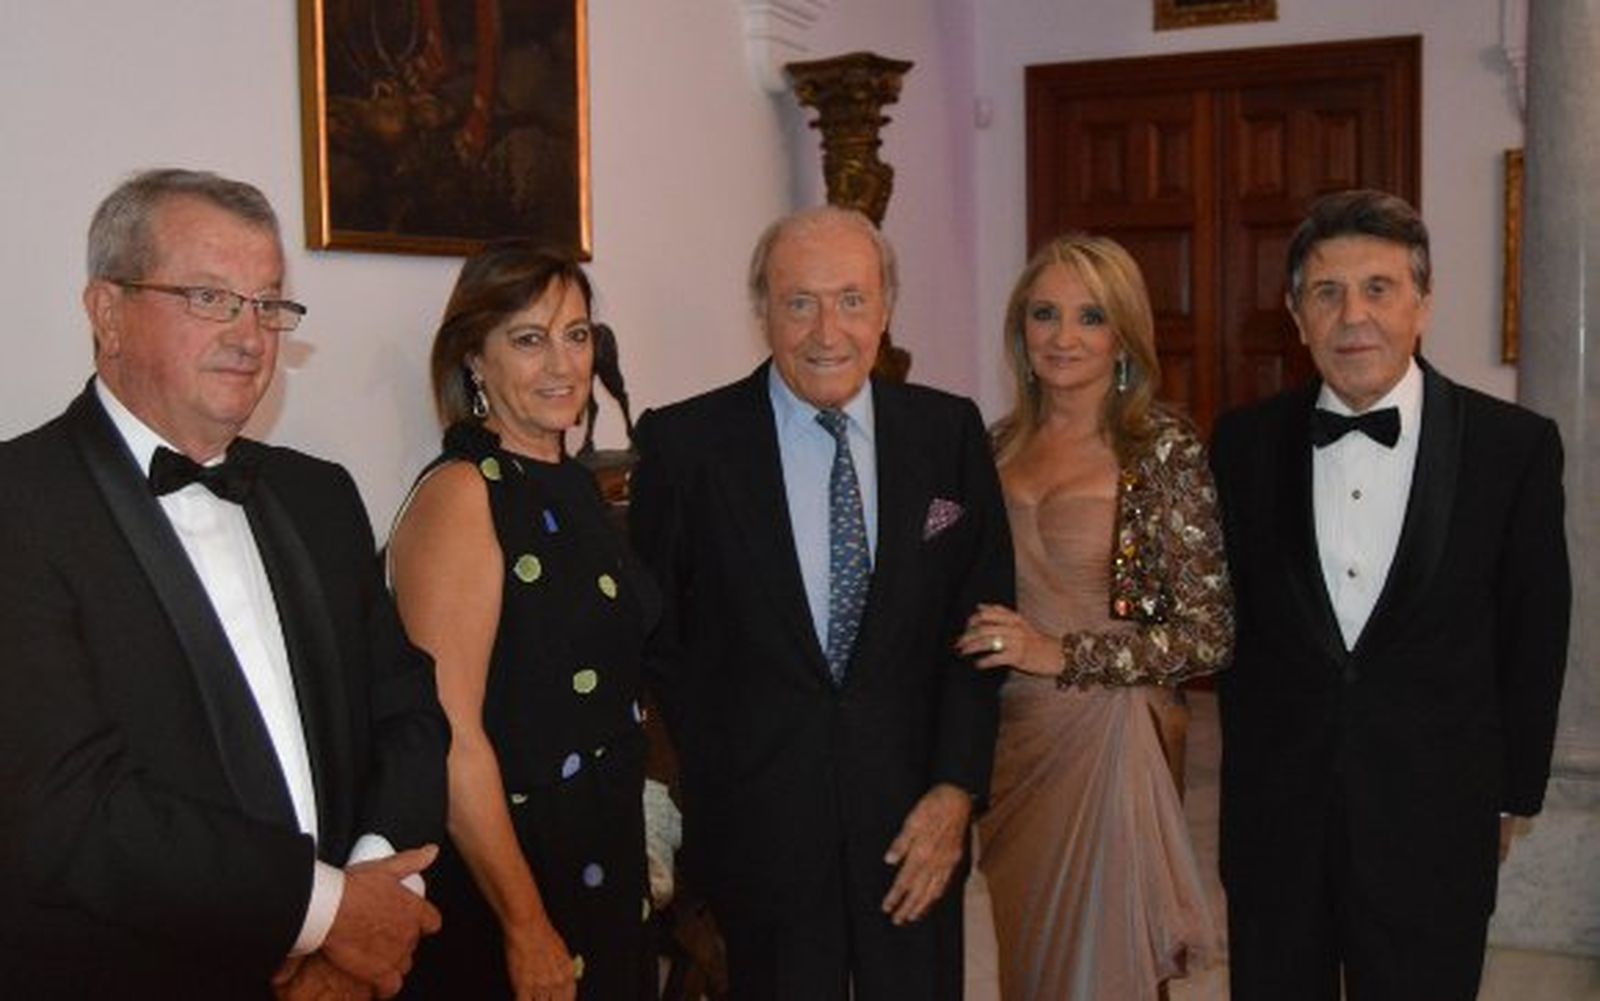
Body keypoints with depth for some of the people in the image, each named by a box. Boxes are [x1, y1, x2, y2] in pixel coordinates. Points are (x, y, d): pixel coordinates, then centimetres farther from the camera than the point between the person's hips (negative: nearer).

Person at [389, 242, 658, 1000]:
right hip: (498, 883, -8)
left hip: (607, 866, 8)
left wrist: (639, 867, 15)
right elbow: (450, 737, -21)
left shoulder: (577, 488, 8)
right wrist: (526, 928, -19)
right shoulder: (459, 495, -16)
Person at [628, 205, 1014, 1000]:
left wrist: (956, 787, -5)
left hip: (916, 819, 2)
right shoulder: (684, 443, -6)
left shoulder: (949, 432, 0)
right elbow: (654, 630, 1)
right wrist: (718, 772, 2)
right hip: (759, 827, -1)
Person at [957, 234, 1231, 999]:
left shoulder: (1165, 450, -11)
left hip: (1102, 735, -5)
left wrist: (1062, 655, -19)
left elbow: (1210, 633, -13)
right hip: (1008, 737, 5)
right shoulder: (1004, 444, 5)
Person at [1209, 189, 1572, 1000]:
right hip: (1273, 821, 2)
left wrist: (1511, 795, 6)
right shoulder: (1244, 442, 0)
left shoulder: (1514, 445, -6)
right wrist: (1253, 765, 9)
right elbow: (1229, 617, 7)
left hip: (1432, 831, -1)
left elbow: (1533, 635, 2)